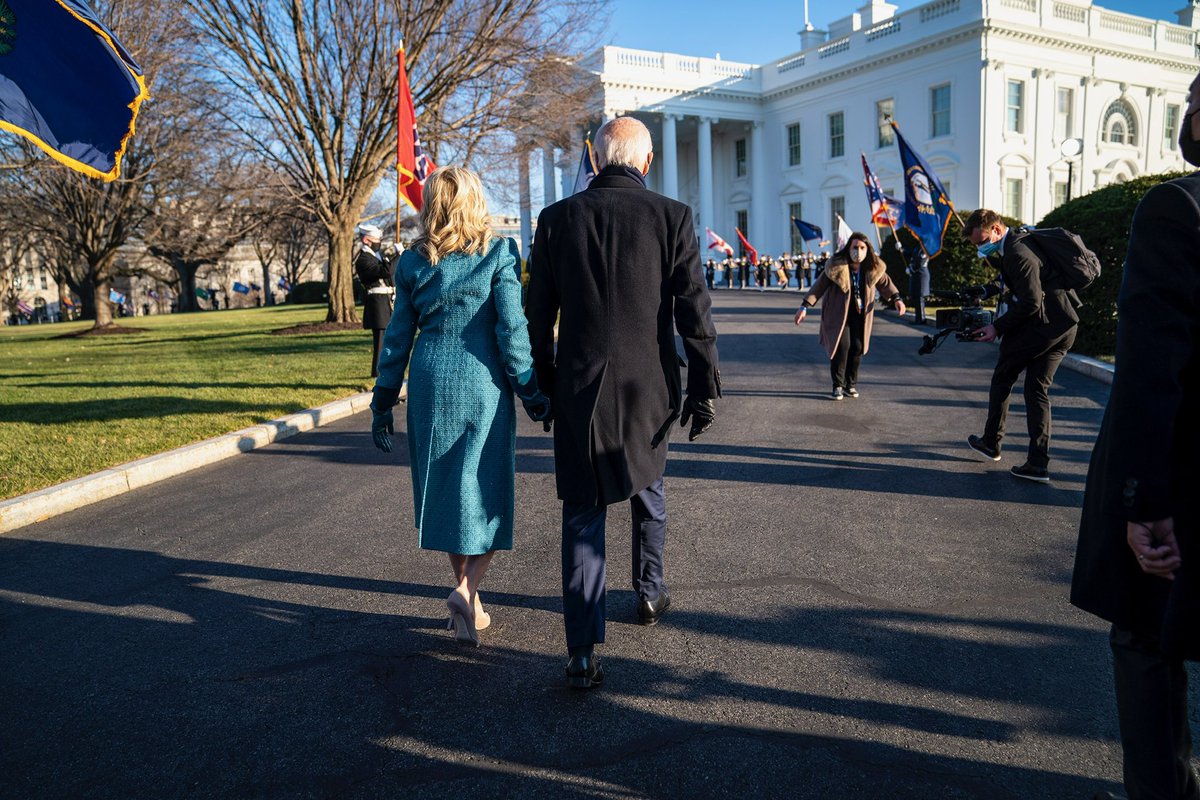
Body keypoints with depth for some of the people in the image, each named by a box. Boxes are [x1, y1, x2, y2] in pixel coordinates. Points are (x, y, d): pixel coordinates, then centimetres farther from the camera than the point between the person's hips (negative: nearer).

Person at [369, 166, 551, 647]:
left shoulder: (413, 263, 4)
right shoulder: (498, 255, -5)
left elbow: (398, 336, 6)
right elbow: (511, 331, -10)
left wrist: (383, 403, 13)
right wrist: (532, 394, -2)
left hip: (430, 385, 3)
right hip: (483, 386, -3)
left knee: (444, 493, 14)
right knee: (486, 494, 7)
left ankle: (469, 606, 21)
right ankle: (467, 590, -11)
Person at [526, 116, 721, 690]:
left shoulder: (557, 219, 0)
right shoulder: (671, 216, -5)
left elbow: (538, 316, 3)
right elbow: (694, 314, -8)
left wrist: (545, 385, 13)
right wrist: (704, 389, 0)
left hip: (579, 390, 0)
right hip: (648, 389, 0)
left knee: (582, 518, 6)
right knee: (648, 488, 25)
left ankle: (583, 654, 6)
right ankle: (649, 592, 43)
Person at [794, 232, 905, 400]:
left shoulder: (874, 267, -5)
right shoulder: (836, 267, -16)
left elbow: (885, 282, 5)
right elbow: (819, 286, -13)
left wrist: (896, 298, -12)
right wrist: (804, 306, -20)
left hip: (860, 313, 3)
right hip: (838, 312, -3)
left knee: (857, 347, -1)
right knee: (842, 345, -14)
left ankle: (851, 384, 16)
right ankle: (838, 385, 0)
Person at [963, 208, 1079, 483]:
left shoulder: (1017, 251, -17)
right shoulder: (1019, 242, 15)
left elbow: (1030, 301, -21)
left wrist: (997, 327, -16)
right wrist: (986, 290, 12)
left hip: (1039, 324, -10)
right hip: (1064, 326, 10)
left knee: (1002, 378, 10)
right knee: (1038, 390, 10)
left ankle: (991, 442, 23)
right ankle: (1038, 464, 6)